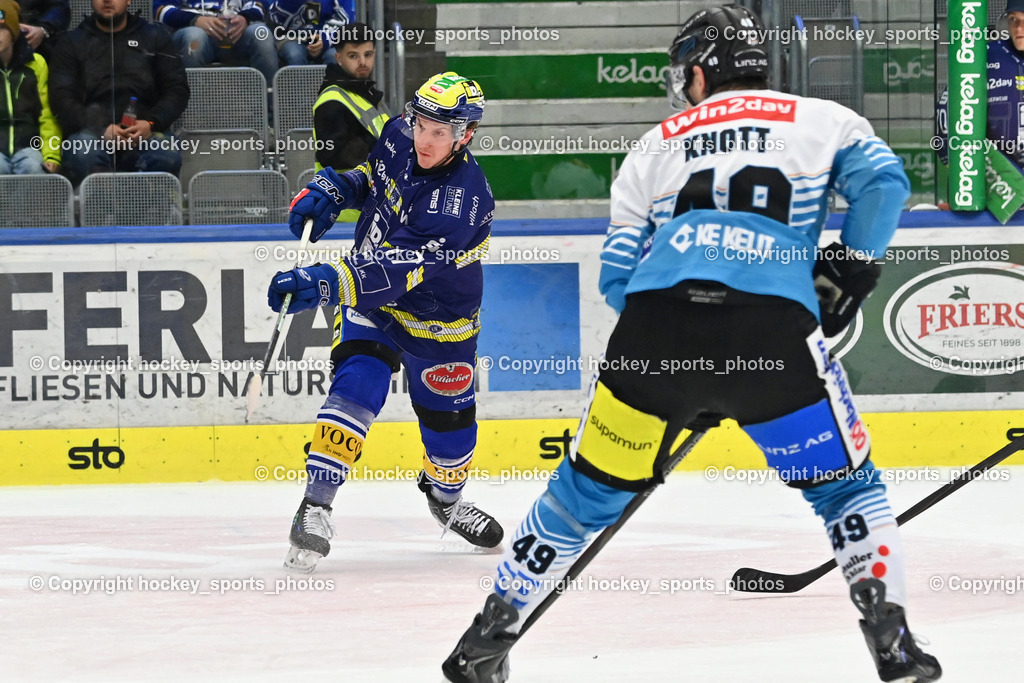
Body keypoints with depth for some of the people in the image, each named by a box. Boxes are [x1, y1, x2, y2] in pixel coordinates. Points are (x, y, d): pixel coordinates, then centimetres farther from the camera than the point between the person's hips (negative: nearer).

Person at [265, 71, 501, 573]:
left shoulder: (462, 202, -34)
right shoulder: (399, 136, -14)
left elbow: (394, 271, -43)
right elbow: (368, 172, 12)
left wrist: (325, 285, -54)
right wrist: (331, 189, -8)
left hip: (437, 318, -3)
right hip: (368, 294, 3)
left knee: (449, 417, 11)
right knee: (357, 385, -21)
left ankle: (445, 495, 44)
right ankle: (315, 504, -23)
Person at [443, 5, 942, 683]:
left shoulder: (656, 146, 27)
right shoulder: (821, 119, 23)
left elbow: (617, 276, 23)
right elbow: (882, 180, 4)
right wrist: (853, 266, 15)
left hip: (653, 323, 2)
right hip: (774, 325, -2)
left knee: (590, 490, 18)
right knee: (846, 486, 16)